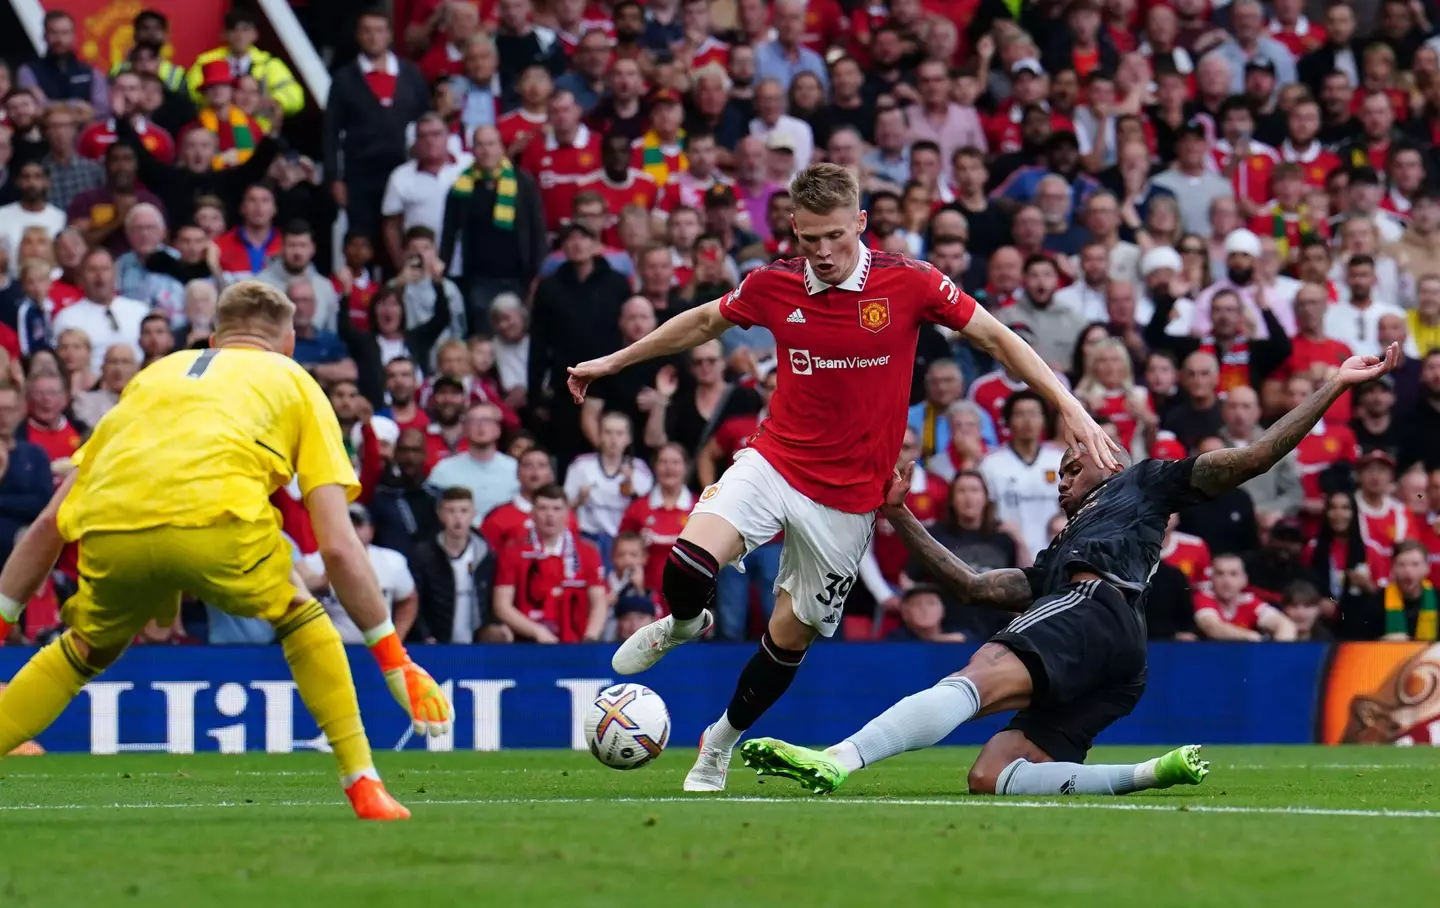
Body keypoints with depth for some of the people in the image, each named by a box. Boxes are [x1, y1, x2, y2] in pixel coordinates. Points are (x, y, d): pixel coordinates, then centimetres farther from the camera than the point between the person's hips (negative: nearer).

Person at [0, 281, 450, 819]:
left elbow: (50, 524, 32)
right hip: (214, 520, -3)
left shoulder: (156, 375, 36)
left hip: (109, 532, 3)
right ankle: (364, 788, 18)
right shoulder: (294, 382, 27)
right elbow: (338, 546, 16)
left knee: (86, 650, 30)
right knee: (301, 617, 26)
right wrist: (394, 660, 20)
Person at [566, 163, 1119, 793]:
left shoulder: (910, 283, -11)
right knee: (689, 564, -25)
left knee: (790, 637, 7)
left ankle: (722, 742, 34)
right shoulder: (772, 286, -4)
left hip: (848, 498, 0)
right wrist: (613, 362, 22)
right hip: (774, 462, 1)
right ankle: (683, 624, 12)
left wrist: (1069, 409, -10)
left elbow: (997, 339, -3)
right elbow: (704, 322, 15)